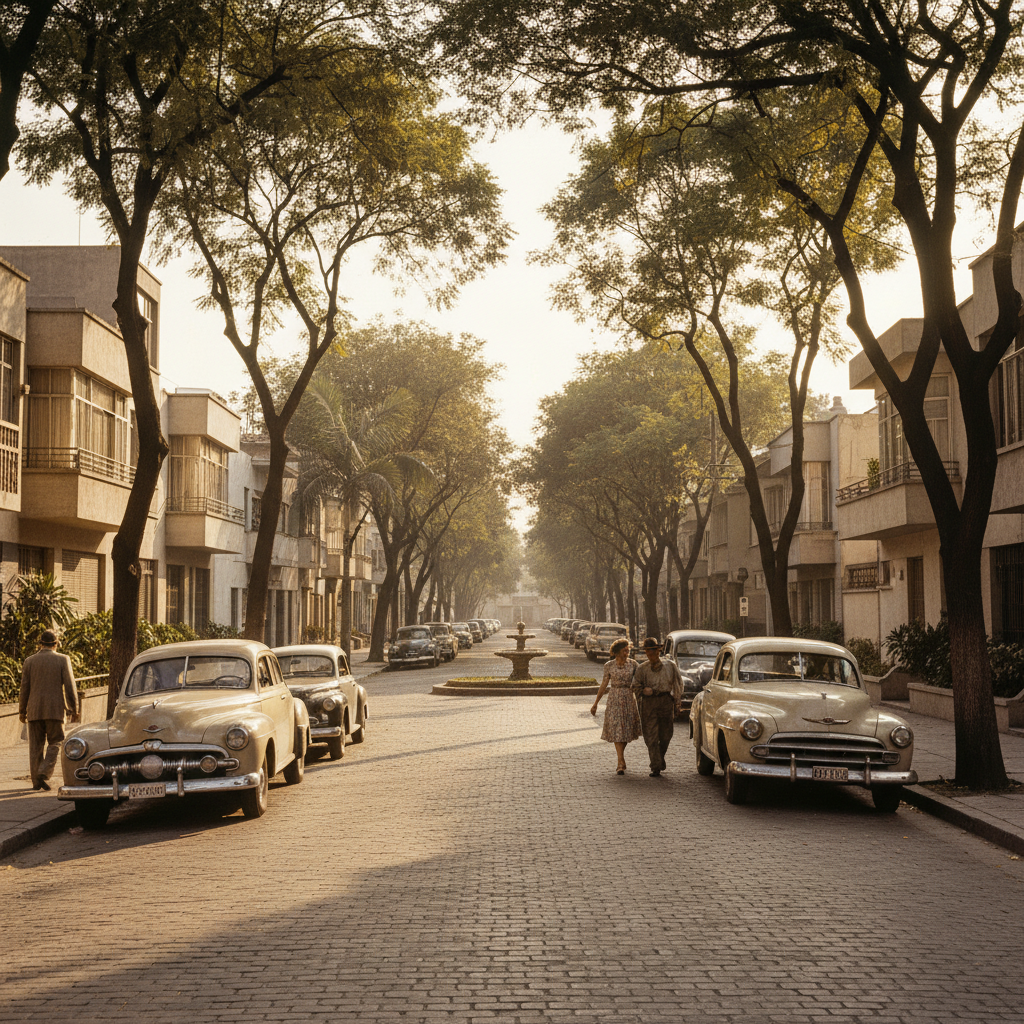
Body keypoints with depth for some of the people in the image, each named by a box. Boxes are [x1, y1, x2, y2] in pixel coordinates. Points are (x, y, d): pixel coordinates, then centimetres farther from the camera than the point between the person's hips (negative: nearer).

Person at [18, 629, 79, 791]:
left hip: (34, 710, 2)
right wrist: (74, 709, 3)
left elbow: (24, 688, 7)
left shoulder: (29, 661, 5)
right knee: (55, 743, 6)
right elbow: (70, 687, -4)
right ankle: (43, 772, -12)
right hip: (55, 710, -2)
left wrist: (22, 711, 16)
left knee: (35, 745, 9)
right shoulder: (62, 660, -1)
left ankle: (36, 780, 9)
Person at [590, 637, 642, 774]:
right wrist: (595, 704, 6)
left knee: (626, 730, 6)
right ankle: (622, 763, -11)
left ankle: (620, 761, 25)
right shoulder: (609, 666, 0)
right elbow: (603, 686, 5)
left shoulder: (632, 664, 1)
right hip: (614, 699, -1)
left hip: (629, 699, 1)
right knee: (616, 731, -8)